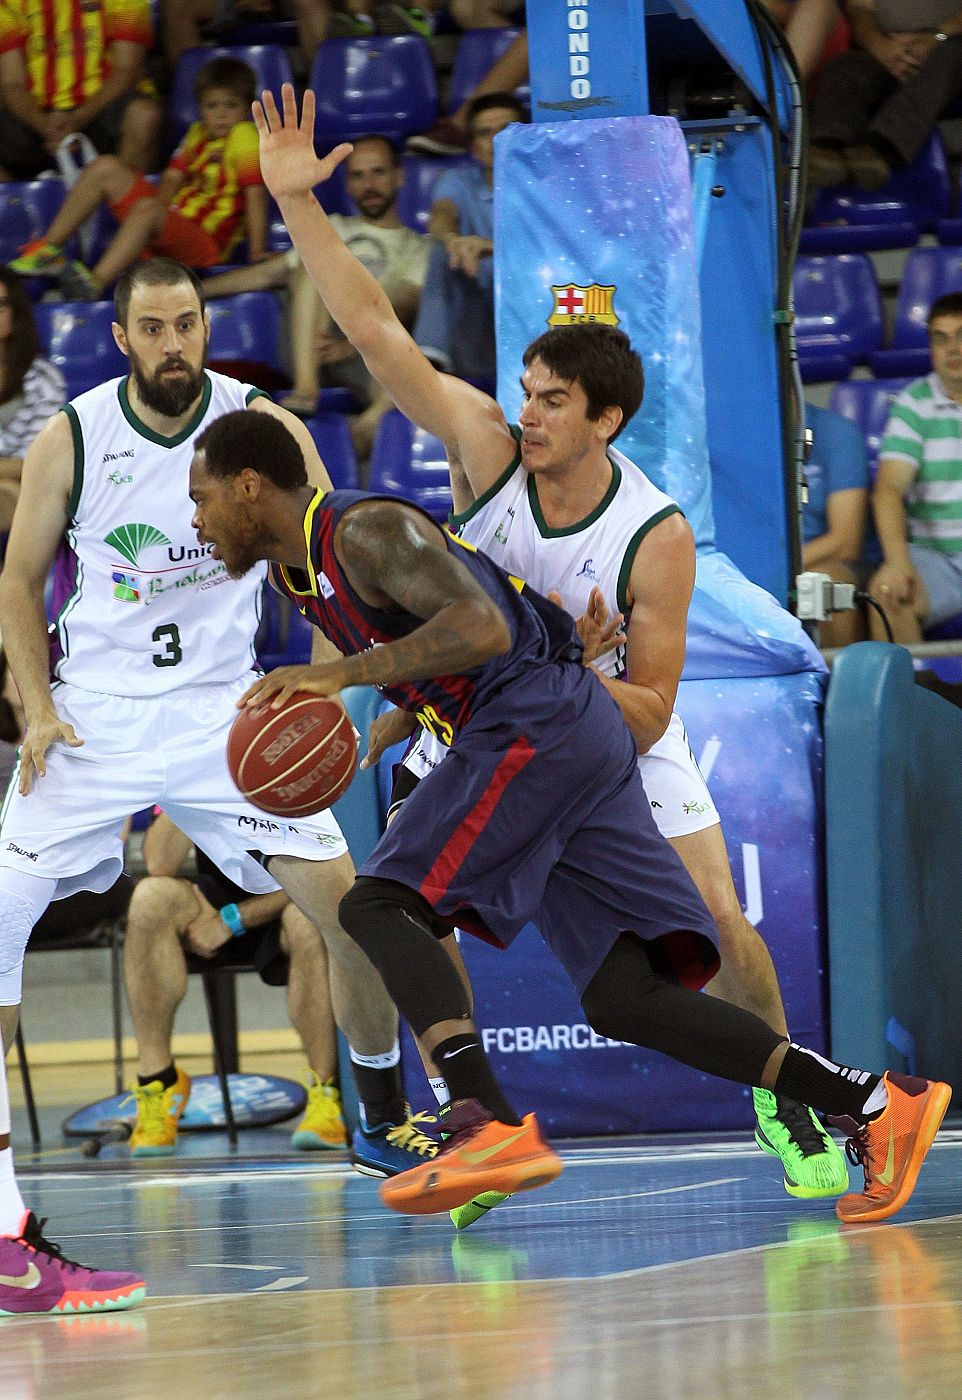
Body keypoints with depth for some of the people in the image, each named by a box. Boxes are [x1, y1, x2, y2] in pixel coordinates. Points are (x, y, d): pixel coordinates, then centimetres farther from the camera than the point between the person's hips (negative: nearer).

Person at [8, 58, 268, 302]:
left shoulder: (244, 136, -6)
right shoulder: (198, 135, 17)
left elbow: (255, 193, -14)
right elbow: (172, 179, 10)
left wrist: (257, 253, -22)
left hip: (205, 246, -8)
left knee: (148, 208, -37)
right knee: (106, 167, 4)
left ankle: (96, 282, -53)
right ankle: (49, 249, 0)